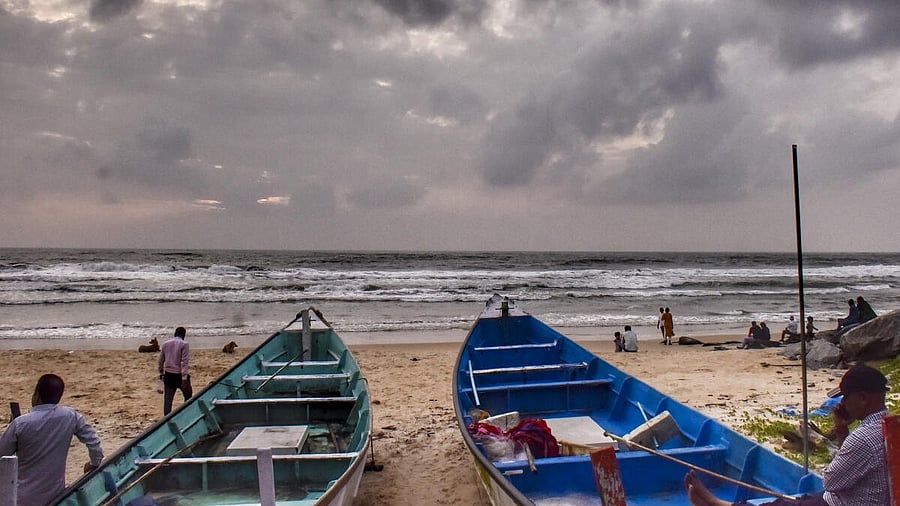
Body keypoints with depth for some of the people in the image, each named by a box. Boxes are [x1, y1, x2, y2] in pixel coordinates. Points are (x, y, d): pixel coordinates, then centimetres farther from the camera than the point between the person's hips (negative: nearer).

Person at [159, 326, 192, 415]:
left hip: (168, 375, 4)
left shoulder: (165, 344, 7)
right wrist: (184, 379, -19)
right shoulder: (184, 344, -9)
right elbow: (184, 362, -17)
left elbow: (161, 360, 14)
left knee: (167, 399, 4)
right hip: (180, 375, -4)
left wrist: (161, 373, 28)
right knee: (188, 396, 15)